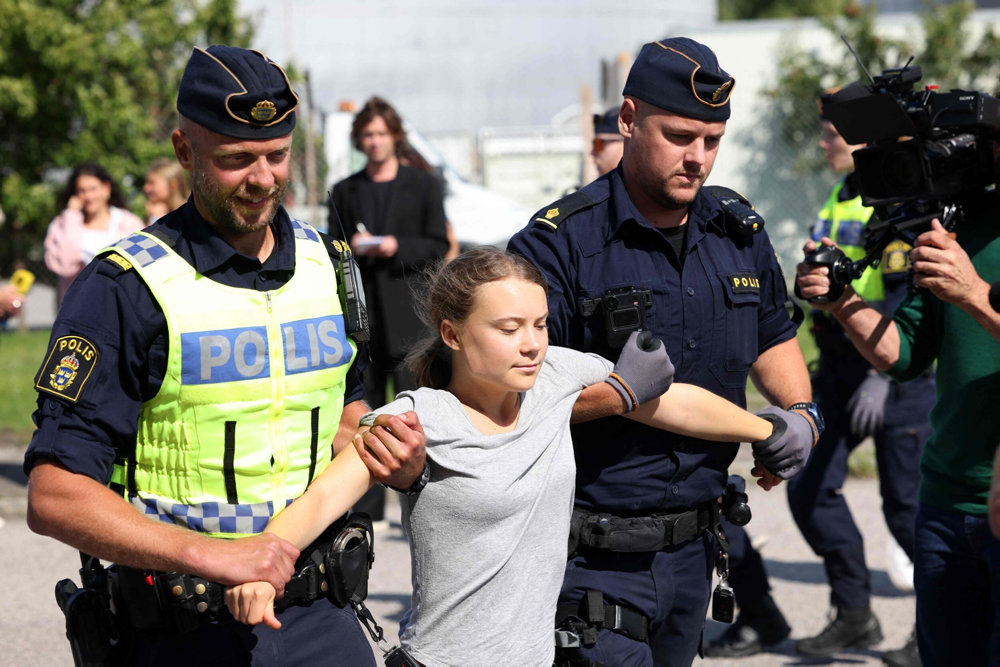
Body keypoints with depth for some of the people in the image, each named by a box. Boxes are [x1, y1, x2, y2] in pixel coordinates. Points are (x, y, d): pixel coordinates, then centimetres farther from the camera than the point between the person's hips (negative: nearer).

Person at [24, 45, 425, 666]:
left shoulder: (324, 263, 8)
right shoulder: (124, 288, -12)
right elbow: (55, 497, -17)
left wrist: (395, 456, 1)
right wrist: (211, 554, -27)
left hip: (318, 616, 5)